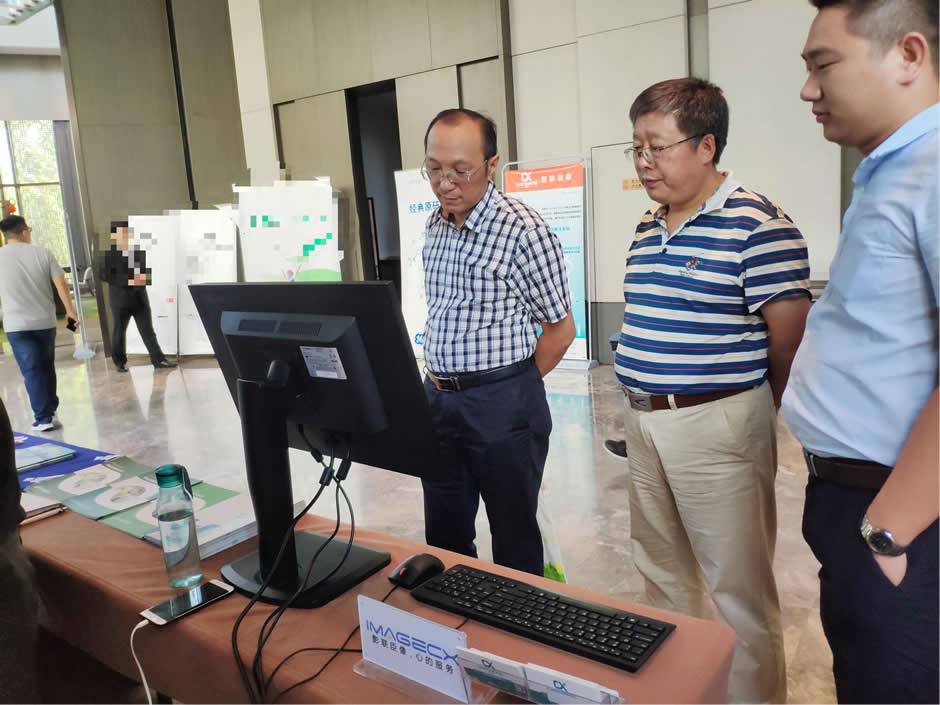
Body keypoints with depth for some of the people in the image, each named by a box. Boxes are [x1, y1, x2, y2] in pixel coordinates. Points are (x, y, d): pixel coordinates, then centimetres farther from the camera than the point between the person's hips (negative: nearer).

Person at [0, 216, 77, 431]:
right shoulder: (42, 253, -1)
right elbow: (60, 283, -4)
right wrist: (69, 310, 4)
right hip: (45, 321, 2)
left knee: (32, 371, 1)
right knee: (47, 367, 16)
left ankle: (43, 418, -1)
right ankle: (50, 411, 24)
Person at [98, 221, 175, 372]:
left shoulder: (137, 250, 6)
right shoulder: (109, 253, -8)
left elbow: (143, 268, 16)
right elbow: (104, 275, -14)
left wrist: (143, 277, -8)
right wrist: (127, 281, -23)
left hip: (139, 297, 4)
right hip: (120, 298, -3)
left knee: (147, 329, 4)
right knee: (119, 330, 10)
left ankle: (159, 359, 5)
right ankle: (120, 362, 23)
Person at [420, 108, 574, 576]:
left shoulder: (524, 230, -13)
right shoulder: (435, 225, 8)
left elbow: (560, 329, -8)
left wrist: (506, 389, -1)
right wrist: (441, 384, 9)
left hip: (503, 407, -6)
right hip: (437, 396, 6)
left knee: (514, 538, 11)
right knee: (443, 538, 17)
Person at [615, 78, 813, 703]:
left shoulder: (757, 224, -15)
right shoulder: (647, 229, 11)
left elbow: (789, 341, -12)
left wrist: (761, 414, -1)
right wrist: (643, 406, 13)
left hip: (717, 425, -8)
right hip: (644, 420, 8)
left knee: (739, 587, 6)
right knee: (662, 570, 21)